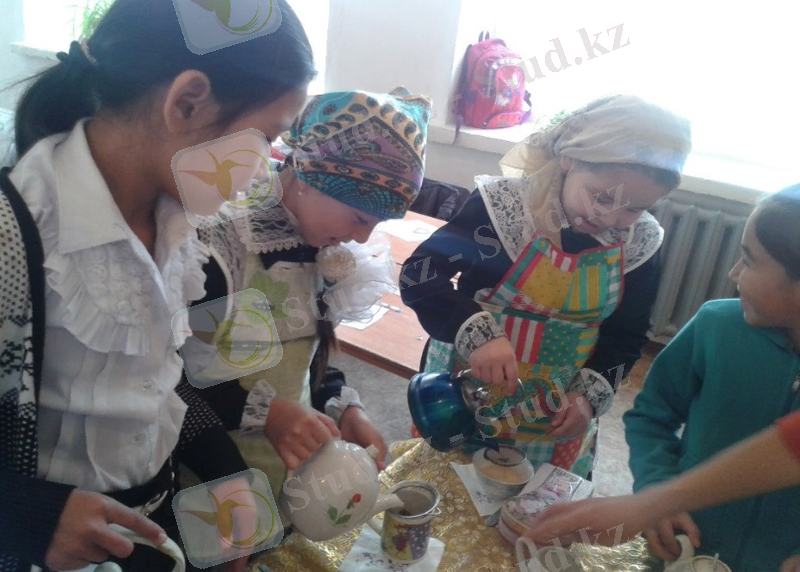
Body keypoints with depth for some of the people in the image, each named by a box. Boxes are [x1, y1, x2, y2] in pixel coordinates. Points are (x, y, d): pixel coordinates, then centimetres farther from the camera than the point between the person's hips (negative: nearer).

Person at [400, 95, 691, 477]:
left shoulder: (639, 243, -7)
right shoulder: (506, 205, -19)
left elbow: (626, 335, 5)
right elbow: (418, 276, -22)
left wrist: (591, 393, -10)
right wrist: (478, 334, -36)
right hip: (468, 391, -2)